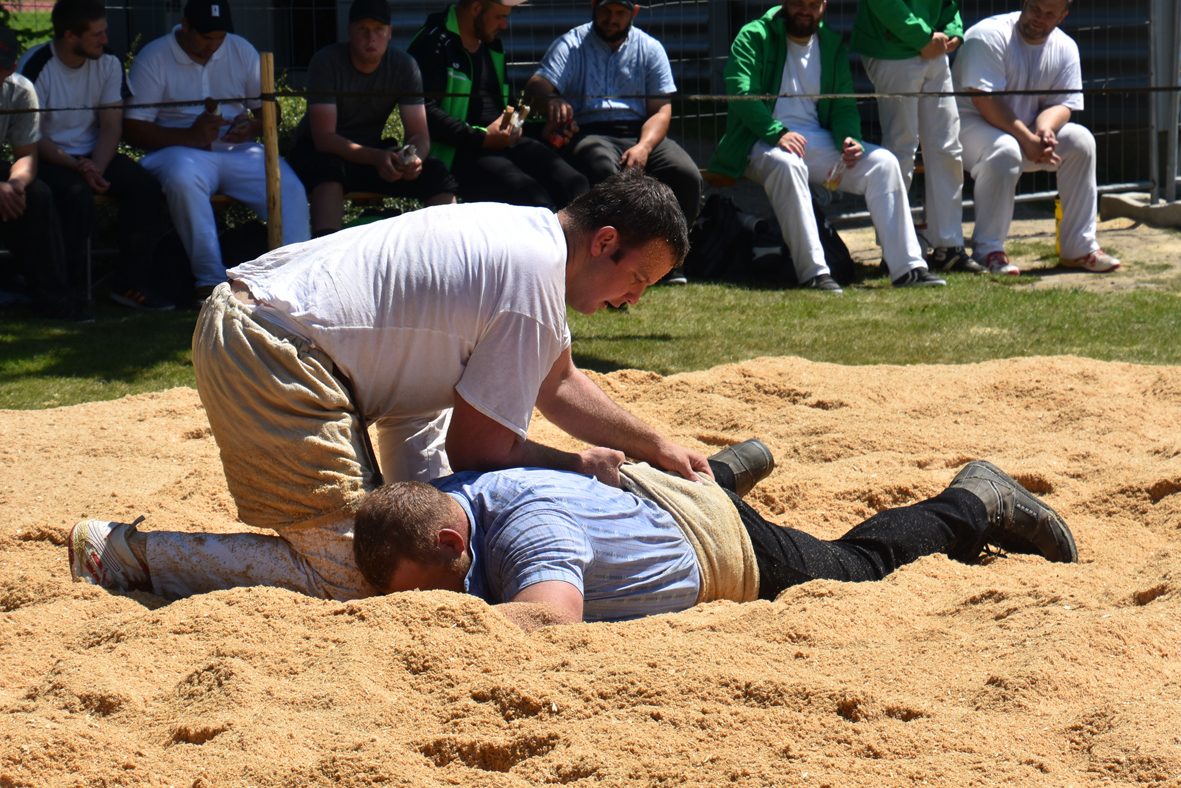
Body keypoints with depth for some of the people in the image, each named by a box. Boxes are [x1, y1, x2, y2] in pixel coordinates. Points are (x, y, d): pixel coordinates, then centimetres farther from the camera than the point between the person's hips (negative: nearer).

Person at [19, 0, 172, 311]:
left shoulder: (108, 62, 1)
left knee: (146, 188, -20)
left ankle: (129, 283, -12)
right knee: (76, 194, -35)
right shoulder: (35, 67, -14)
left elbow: (111, 126, 0)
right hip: (46, 157, -5)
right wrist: (77, 167, -28)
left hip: (93, 156, 5)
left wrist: (95, 168, -19)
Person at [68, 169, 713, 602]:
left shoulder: (532, 235, 15)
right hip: (271, 360, -11)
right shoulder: (533, 284, -14)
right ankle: (125, 555, -9)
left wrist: (657, 448, 31)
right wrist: (578, 465, 5)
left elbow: (558, 386, 31)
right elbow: (476, 448, -7)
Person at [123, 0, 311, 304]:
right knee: (183, 180, -39)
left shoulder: (241, 51, 12)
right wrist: (190, 136, -20)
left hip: (238, 151, 4)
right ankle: (210, 280, -37)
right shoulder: (153, 59, -1)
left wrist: (253, 128, -10)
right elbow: (133, 128, -8)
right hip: (180, 150, -4)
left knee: (289, 188, -24)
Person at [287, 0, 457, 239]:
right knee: (330, 167, -40)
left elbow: (419, 134, -8)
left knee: (436, 172, -19)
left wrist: (415, 158, -34)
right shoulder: (326, 62, -19)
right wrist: (376, 158, -41)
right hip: (319, 152, -4)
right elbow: (324, 138, -25)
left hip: (372, 151, 4)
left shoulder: (404, 66, -7)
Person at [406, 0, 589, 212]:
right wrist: (482, 138, -17)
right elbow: (426, 113, -15)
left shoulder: (492, 44, 22)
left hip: (506, 140, 8)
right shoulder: (434, 43, -5)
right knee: (530, 195, -32)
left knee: (575, 185, -17)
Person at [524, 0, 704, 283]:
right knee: (604, 171, -38)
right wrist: (551, 99, -37)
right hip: (588, 133, -3)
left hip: (641, 133, 3)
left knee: (687, 174, -24)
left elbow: (661, 110, 6)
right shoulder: (570, 46, 7)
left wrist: (643, 147, -16)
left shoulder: (649, 49, 14)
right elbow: (536, 85, -10)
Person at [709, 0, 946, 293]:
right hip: (763, 143, -5)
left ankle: (907, 267, -17)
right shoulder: (755, 37, -1)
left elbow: (844, 106, 15)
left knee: (883, 162, -15)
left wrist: (850, 139, -9)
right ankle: (813, 271, -39)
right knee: (787, 164, -39)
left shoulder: (832, 44, 16)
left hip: (818, 142, 5)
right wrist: (776, 133, -29)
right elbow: (740, 90, -15)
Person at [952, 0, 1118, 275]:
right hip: (970, 123, -7)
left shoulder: (1064, 48, 4)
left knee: (1080, 140, -13)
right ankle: (988, 250, -28)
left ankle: (1079, 248, -8)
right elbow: (983, 99, -25)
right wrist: (1028, 141, -29)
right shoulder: (990, 36, -18)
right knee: (1004, 151, -37)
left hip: (1026, 128, 7)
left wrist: (1045, 129, -25)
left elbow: (1063, 104, 0)